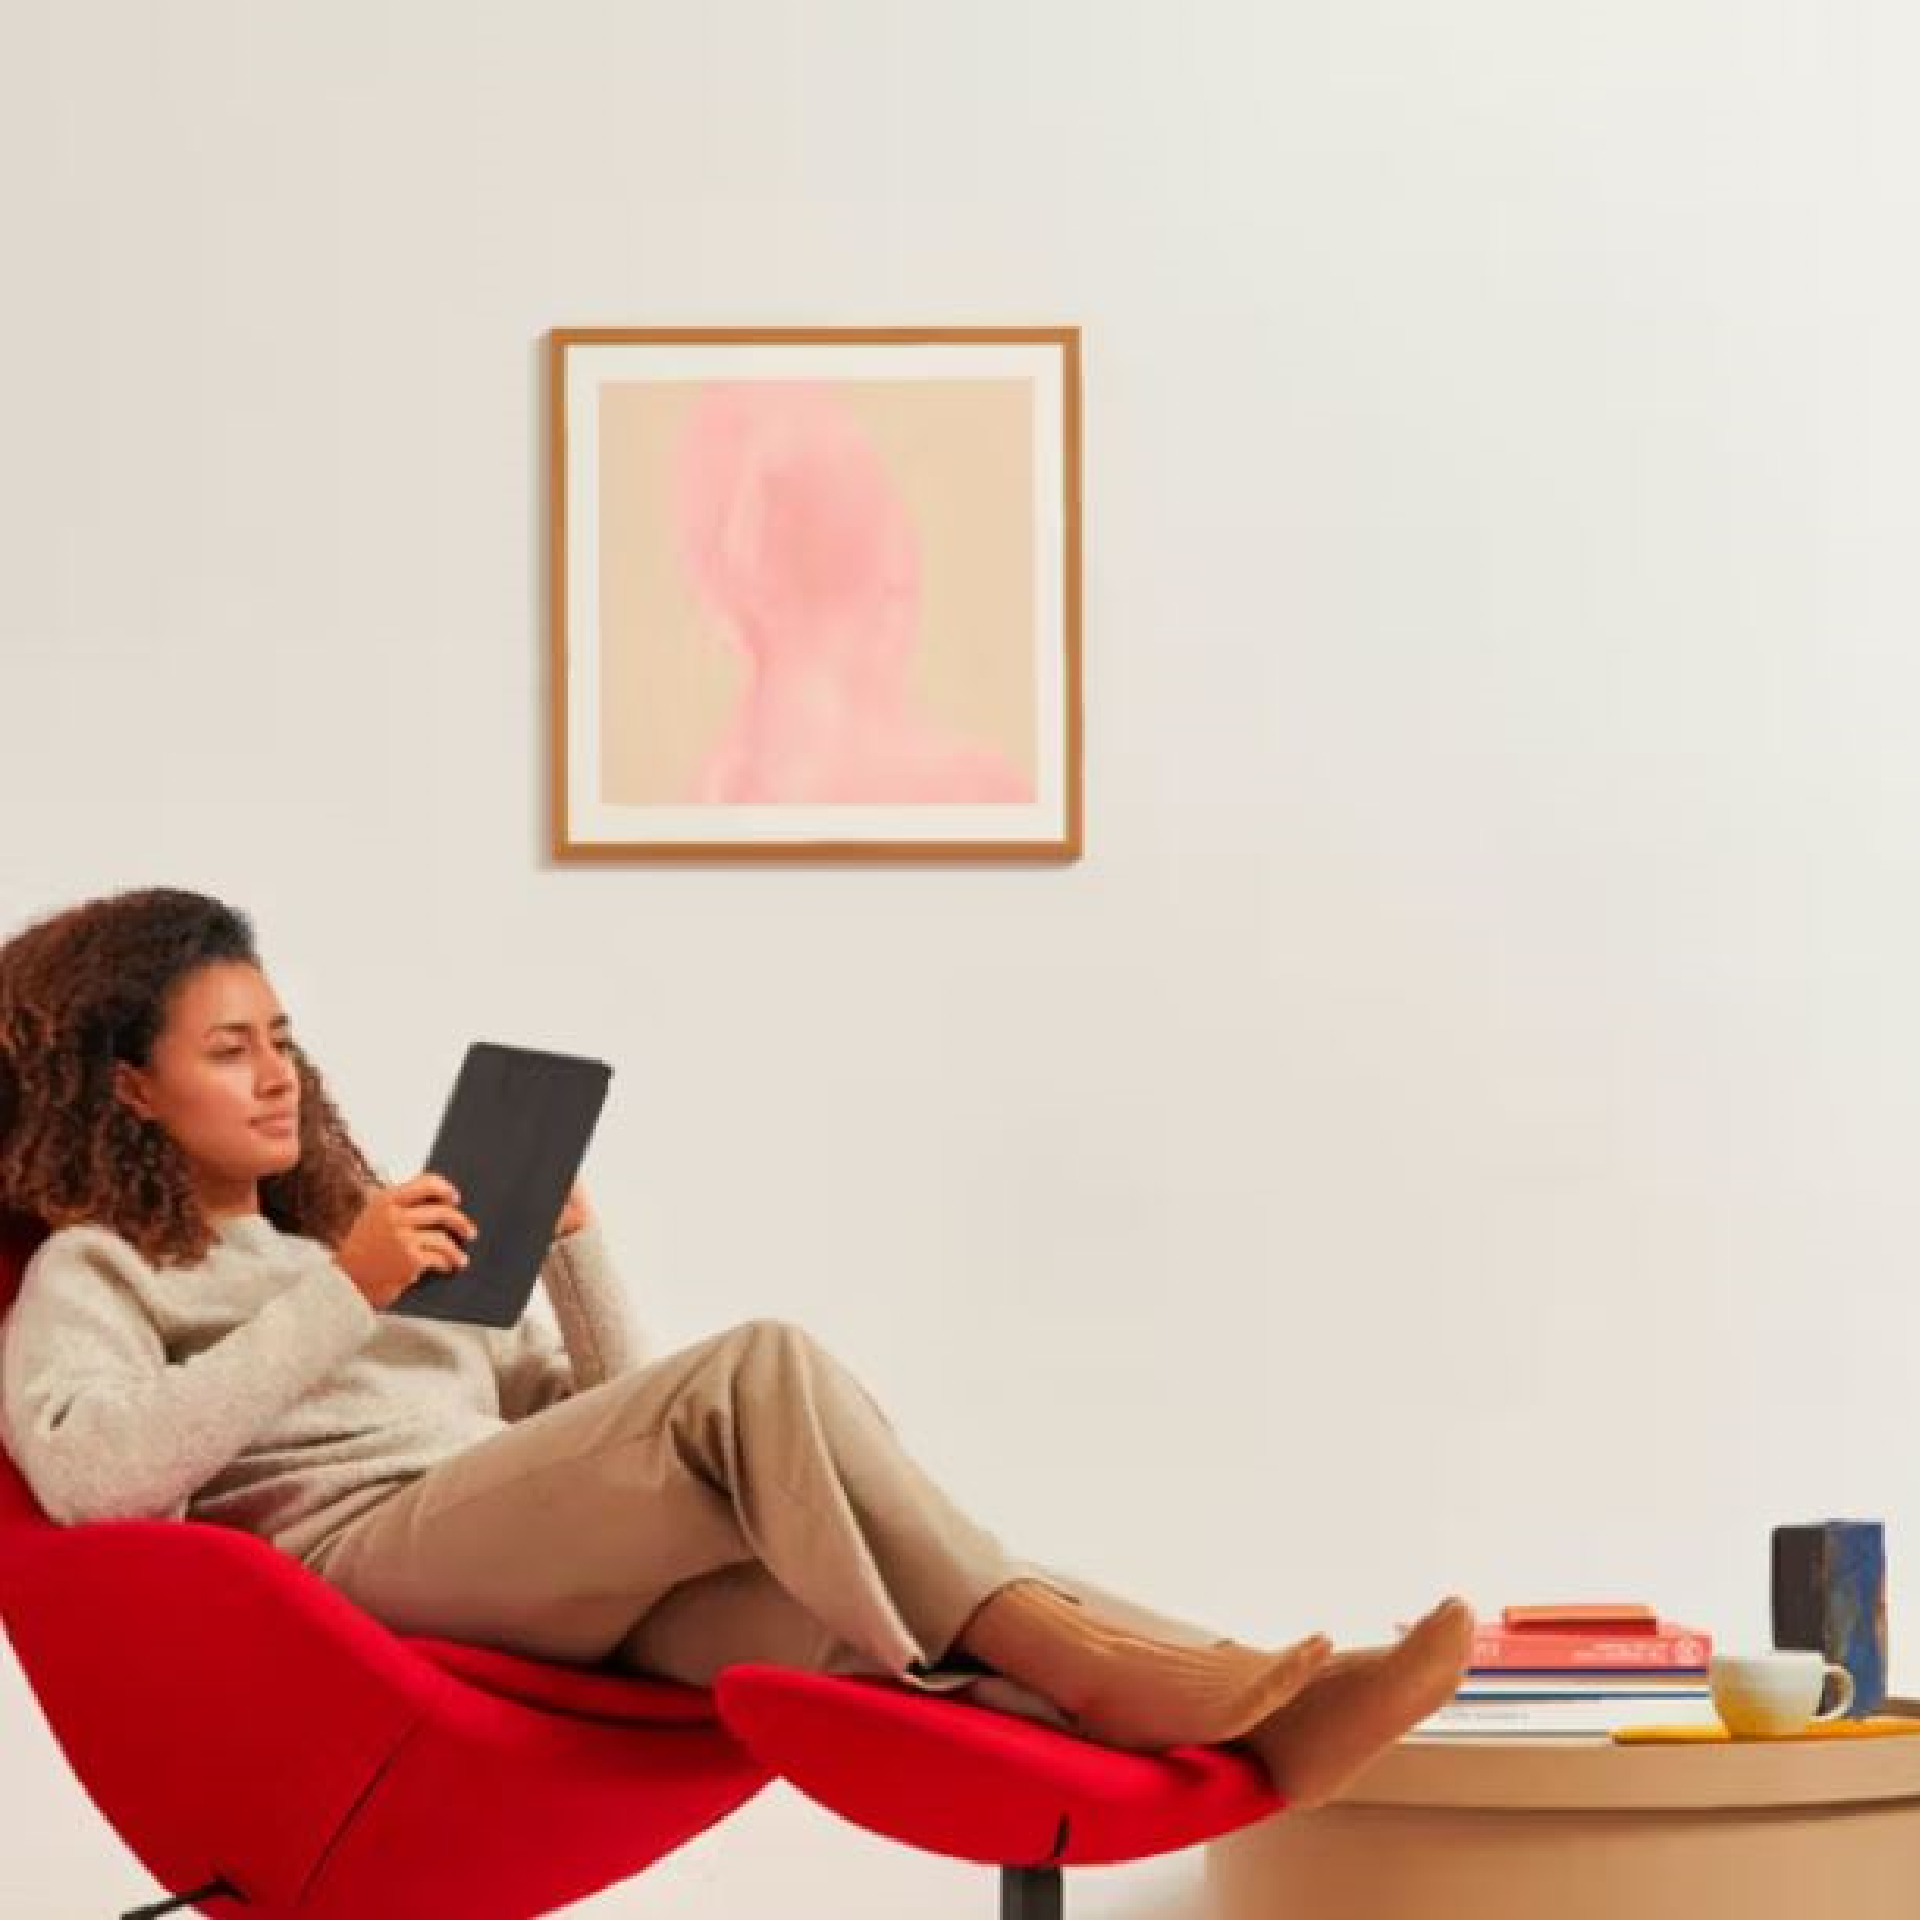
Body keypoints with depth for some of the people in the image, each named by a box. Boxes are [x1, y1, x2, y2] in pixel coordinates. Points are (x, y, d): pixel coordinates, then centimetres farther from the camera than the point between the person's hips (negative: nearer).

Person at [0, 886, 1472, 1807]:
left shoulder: (344, 1242, 35)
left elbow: (611, 1427, 28)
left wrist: (572, 1244, 12)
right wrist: (340, 1292, -10)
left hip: (581, 1589, 6)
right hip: (367, 1556, -6)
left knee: (861, 1615, -24)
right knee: (761, 1367, -29)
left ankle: (1255, 1727, -44)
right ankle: (1063, 1652, -35)